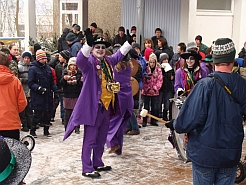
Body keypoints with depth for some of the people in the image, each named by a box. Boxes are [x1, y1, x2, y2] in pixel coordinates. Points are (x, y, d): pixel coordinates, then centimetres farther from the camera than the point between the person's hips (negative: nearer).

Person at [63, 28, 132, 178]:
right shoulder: (89, 61, -10)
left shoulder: (108, 61, 13)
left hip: (107, 105, 8)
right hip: (93, 106, -8)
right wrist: (88, 44, -47)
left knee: (102, 139, 19)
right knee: (90, 139, -2)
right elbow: (80, 60, -33)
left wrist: (129, 42, 31)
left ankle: (98, 163, 33)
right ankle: (87, 169, 4)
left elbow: (119, 55, 33)